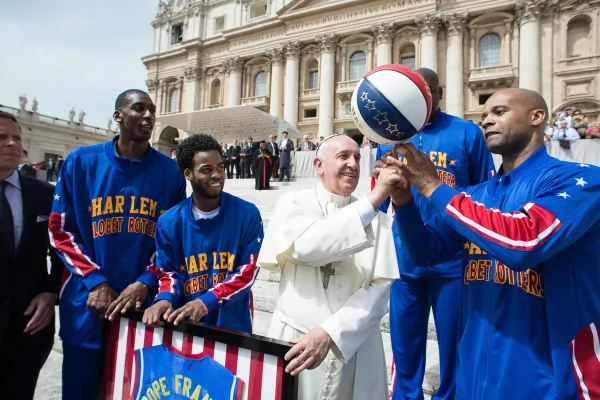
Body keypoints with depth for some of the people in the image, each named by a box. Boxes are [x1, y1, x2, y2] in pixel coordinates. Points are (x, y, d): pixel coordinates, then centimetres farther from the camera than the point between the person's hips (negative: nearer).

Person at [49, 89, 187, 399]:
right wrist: (95, 281, -11)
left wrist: (145, 283, -12)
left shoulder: (170, 171, 0)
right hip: (87, 304, 0)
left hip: (145, 304, 1)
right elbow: (60, 230, 1)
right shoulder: (81, 161, -1)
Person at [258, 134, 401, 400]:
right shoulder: (293, 203, -2)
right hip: (295, 340, -1)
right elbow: (305, 246, -22)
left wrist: (329, 333, -20)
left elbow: (380, 288, -8)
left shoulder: (377, 218, 1)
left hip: (355, 346, 2)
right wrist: (374, 199, -24)